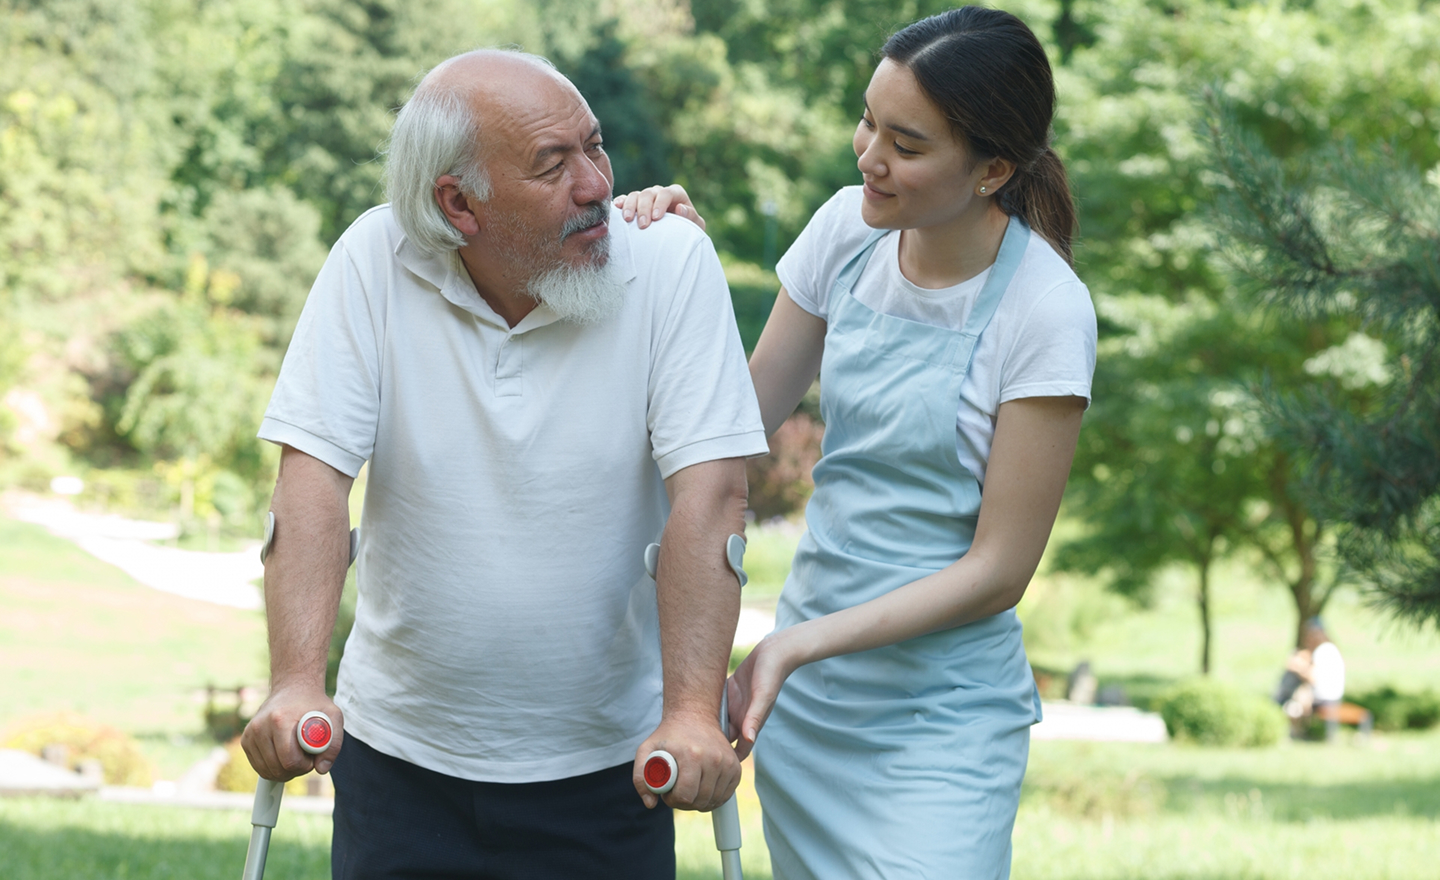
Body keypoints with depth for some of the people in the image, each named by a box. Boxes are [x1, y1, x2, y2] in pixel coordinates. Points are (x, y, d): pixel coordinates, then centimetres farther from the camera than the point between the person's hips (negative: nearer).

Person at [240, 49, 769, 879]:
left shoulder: (671, 263, -12)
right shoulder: (375, 262, -9)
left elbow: (709, 493, -18)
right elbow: (315, 476, -14)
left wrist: (692, 712, -28)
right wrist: (297, 685, -27)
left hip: (604, 765, -1)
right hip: (401, 753, 1)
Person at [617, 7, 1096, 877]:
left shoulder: (1045, 312, -18)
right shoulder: (850, 228, -2)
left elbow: (998, 570, -15)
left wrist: (802, 644, -22)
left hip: (940, 719, -5)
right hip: (806, 698, 5)